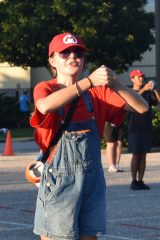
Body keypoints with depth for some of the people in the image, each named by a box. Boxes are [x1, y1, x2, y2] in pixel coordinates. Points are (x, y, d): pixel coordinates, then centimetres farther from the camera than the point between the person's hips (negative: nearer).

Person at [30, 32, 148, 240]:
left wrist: (115, 85, -17)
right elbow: (45, 106, -29)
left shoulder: (97, 92, 9)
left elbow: (142, 107, 0)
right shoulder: (45, 88, -3)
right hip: (59, 180, -4)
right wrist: (89, 81, -30)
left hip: (93, 179, 4)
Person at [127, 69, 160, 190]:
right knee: (136, 155, -6)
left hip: (146, 128, 4)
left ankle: (140, 181, 6)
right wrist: (143, 89, -31)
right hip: (134, 128, -4)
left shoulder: (148, 93, 12)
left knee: (143, 155, 3)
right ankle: (134, 181, -4)